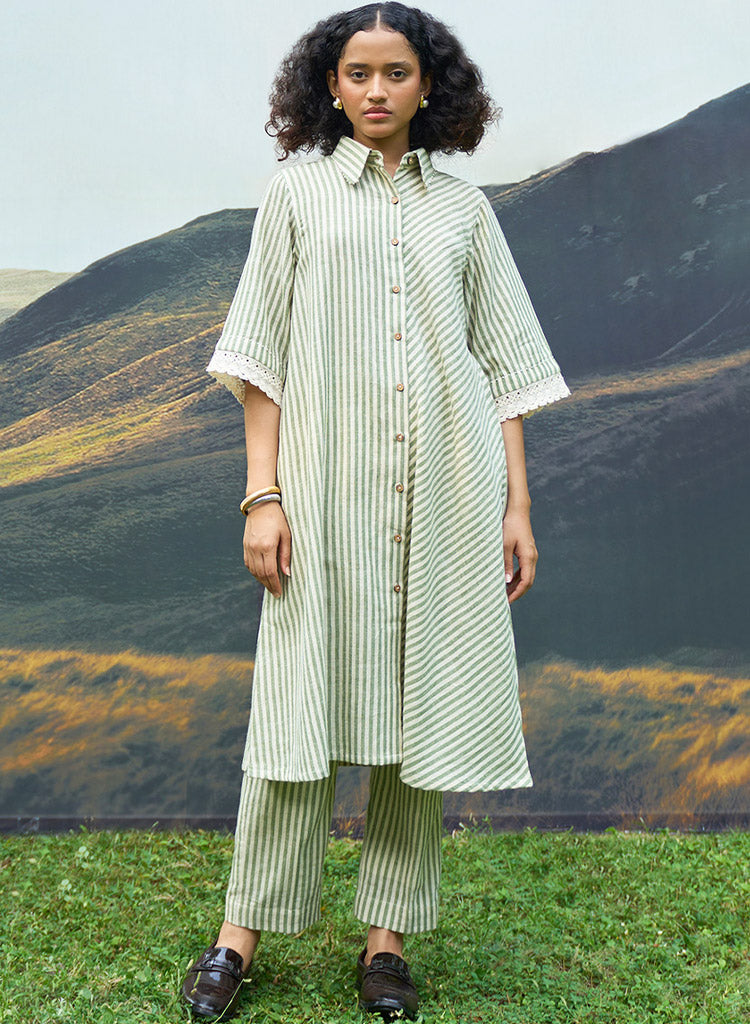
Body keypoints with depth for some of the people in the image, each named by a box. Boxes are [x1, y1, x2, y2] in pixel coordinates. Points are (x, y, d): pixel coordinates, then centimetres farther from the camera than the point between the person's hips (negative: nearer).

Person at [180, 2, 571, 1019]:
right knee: (303, 698, -1)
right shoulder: (297, 193, 9)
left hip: (448, 491, 2)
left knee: (430, 702, 3)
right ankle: (241, 934, 12)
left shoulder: (463, 207, 12)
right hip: (329, 487, -2)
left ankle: (388, 939, 16)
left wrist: (518, 505, 4)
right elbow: (263, 358, 4)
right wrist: (263, 496, -6)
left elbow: (503, 364, 11)